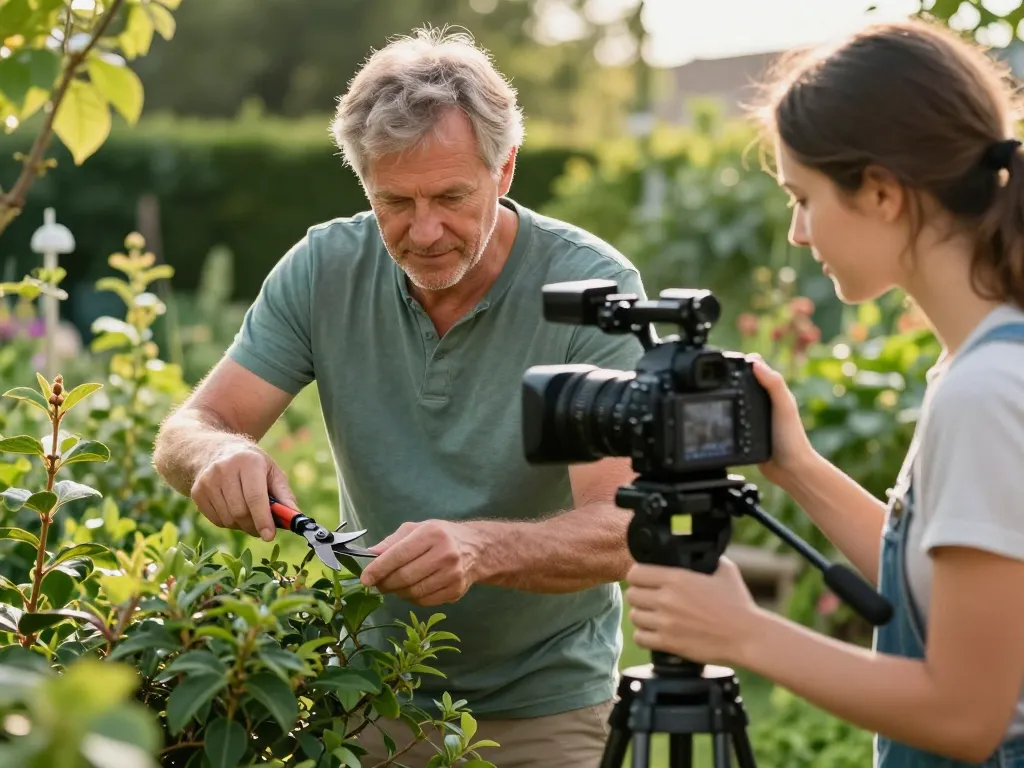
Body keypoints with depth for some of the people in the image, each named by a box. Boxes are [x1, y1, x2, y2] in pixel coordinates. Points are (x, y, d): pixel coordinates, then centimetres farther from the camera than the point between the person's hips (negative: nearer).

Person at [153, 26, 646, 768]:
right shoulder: (325, 268, -9)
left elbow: (619, 532, -27)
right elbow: (185, 433, -8)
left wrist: (482, 548, -47)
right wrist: (221, 454, -33)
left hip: (542, 707, -2)